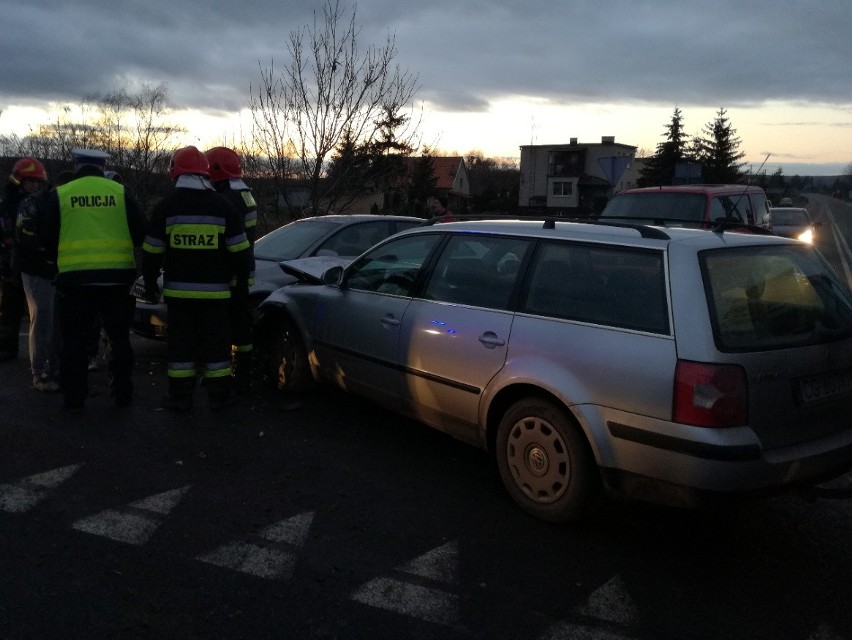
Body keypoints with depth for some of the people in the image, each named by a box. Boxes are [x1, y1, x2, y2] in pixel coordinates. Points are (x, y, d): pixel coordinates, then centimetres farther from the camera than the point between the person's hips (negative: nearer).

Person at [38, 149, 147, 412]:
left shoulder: (59, 195, 3)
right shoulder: (120, 192, 2)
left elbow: (47, 239, 6)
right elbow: (141, 233, 2)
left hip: (74, 278, 0)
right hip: (118, 277, 1)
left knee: (74, 340, 9)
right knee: (119, 337, 13)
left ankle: (74, 398, 12)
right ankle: (121, 393, 20)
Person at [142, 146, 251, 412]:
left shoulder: (166, 206, -1)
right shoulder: (223, 206, 0)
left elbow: (152, 252, 1)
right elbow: (240, 251, 1)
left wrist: (150, 285, 12)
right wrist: (243, 282, 12)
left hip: (179, 290, 0)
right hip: (215, 291, 0)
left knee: (181, 343, 6)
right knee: (216, 342, 7)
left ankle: (180, 397, 10)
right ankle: (218, 395, 13)